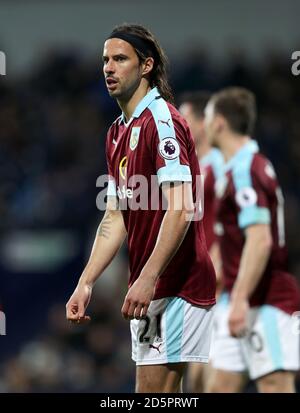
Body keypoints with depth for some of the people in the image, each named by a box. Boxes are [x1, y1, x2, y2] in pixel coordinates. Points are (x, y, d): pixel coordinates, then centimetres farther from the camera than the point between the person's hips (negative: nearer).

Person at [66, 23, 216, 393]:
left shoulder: (162, 120, -12)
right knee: (155, 393, 10)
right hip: (149, 288, 9)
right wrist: (85, 285, 9)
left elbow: (181, 208, -21)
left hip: (177, 284, -9)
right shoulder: (118, 132, 17)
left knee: (153, 389, -11)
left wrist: (147, 280, -26)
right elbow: (115, 218, 17)